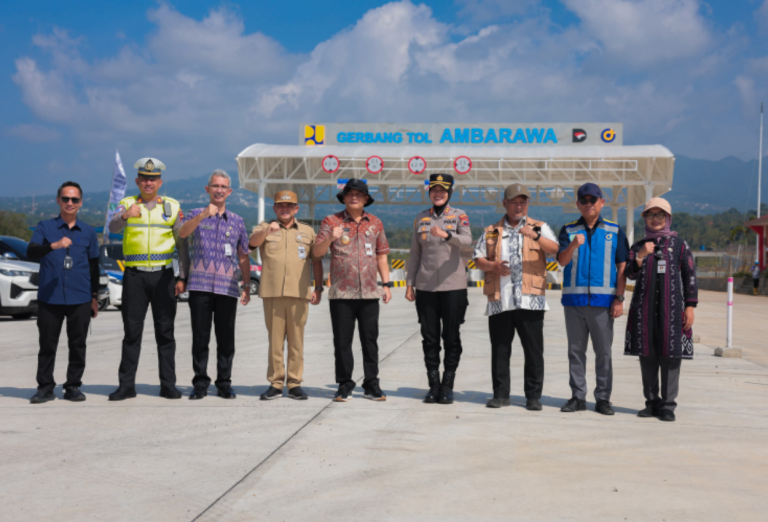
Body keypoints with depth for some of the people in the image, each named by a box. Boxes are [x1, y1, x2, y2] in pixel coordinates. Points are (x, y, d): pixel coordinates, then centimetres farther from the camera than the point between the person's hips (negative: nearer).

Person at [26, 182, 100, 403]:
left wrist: (94, 297, 15)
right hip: (49, 298, -1)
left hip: (80, 299, 1)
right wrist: (54, 245, -28)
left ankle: (73, 386, 13)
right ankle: (45, 387, 11)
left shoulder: (88, 232, 11)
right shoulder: (45, 227, 5)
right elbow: (31, 252, -11)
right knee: (47, 344, 2)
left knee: (78, 344, 4)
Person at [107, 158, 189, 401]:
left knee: (165, 332, 2)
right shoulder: (127, 203, 7)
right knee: (132, 331, 1)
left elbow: (182, 244, 9)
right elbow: (113, 228, -13)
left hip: (163, 274, 1)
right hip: (135, 276, 0)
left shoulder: (172, 206, 10)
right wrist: (125, 215, -35)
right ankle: (126, 385, 7)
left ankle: (168, 385, 8)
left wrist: (182, 277, 2)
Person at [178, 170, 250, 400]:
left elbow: (243, 256, 16)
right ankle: (200, 384, 9)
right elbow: (183, 233, -15)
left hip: (227, 287, 1)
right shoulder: (196, 215, 8)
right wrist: (204, 215, -30)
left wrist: (247, 285, 7)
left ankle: (224, 384, 11)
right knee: (200, 337, 1)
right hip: (200, 285, -1)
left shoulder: (237, 221, 14)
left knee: (226, 338, 2)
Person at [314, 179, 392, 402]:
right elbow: (317, 252, -4)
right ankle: (344, 385, 12)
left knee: (370, 340, 4)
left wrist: (386, 284, 9)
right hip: (341, 292, -2)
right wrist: (330, 238, -23)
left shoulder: (375, 223, 12)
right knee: (342, 341, 3)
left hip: (369, 292, 2)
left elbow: (381, 255, 16)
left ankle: (371, 385, 13)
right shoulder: (331, 221, 3)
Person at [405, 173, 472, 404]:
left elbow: (467, 240, -17)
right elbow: (415, 253, 13)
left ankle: (447, 386, 9)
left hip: (453, 286, -2)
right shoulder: (420, 218, 10)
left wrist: (446, 235, -36)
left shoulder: (459, 216, 2)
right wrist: (409, 284, 9)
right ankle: (434, 385, 13)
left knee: (451, 338, 1)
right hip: (425, 287, 3)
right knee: (429, 338, 5)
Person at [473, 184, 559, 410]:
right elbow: (478, 259, 13)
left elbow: (554, 249, -6)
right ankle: (501, 394, 13)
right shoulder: (492, 231, 17)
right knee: (500, 349, 5)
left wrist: (535, 236, -24)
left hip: (530, 300, -2)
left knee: (533, 350, -2)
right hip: (499, 300, 2)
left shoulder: (539, 227, 11)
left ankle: (534, 396, 6)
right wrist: (493, 266, -8)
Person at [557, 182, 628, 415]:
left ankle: (603, 398, 8)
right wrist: (574, 244, -25)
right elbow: (562, 261, -5)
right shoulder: (568, 230, 8)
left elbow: (622, 267, 6)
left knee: (603, 351, 2)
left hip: (603, 300, -1)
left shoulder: (614, 231, 7)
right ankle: (578, 396, 13)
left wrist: (619, 298, -2)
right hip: (574, 299, 1)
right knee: (576, 350, 6)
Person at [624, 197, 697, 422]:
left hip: (671, 309, -2)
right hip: (644, 309, 2)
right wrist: (641, 256, -15)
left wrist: (690, 306, -2)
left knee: (670, 356, -5)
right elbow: (630, 274, 1)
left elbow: (690, 276, 6)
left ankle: (668, 405, 1)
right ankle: (652, 402, 13)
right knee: (647, 355, 4)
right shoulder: (638, 247, 13)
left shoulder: (679, 245, 8)